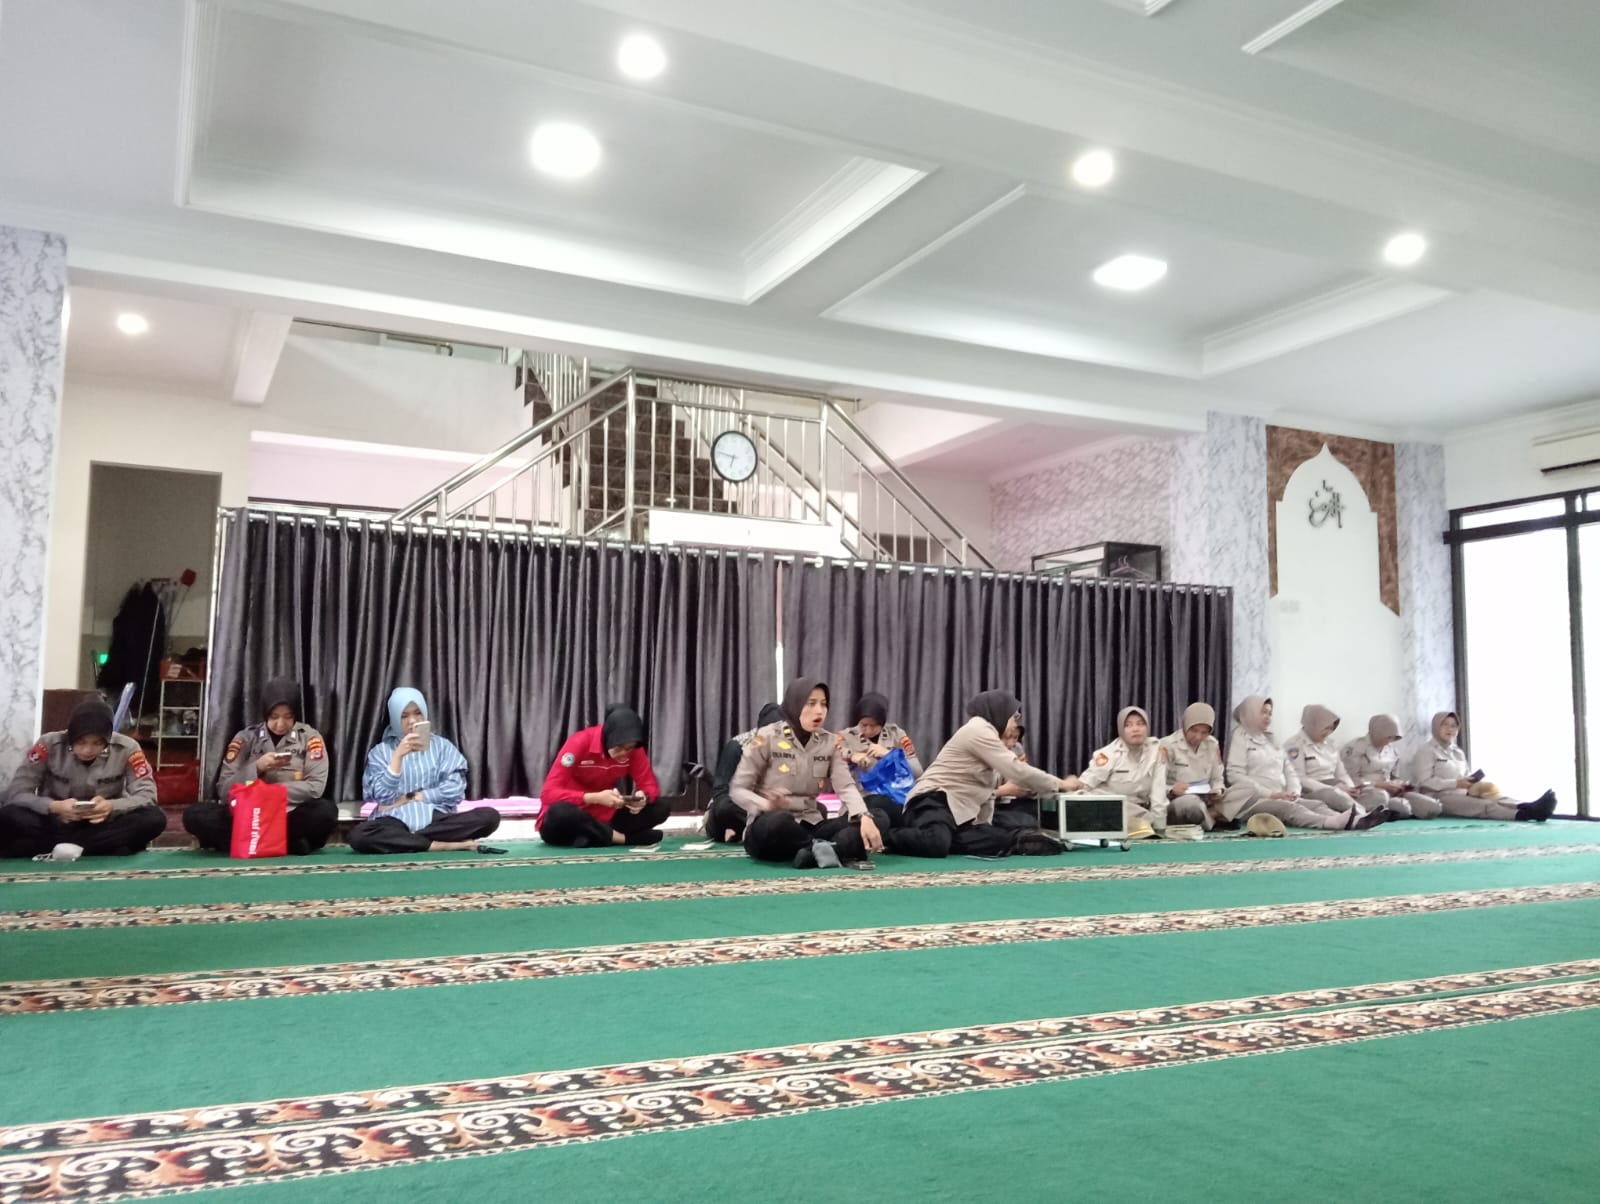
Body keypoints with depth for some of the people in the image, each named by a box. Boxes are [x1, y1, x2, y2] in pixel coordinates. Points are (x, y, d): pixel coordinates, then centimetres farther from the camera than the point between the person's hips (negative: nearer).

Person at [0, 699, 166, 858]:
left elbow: (147, 795, -14)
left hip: (104, 827, 1)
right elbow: (14, 794, -13)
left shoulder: (126, 748, -12)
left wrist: (112, 806, -35)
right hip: (55, 826, -1)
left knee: (153, 819, -30)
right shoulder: (49, 745, -14)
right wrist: (55, 807, -32)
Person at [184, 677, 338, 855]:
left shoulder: (310, 737, 0)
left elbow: (315, 787, -9)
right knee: (194, 815, -24)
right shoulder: (245, 738, 3)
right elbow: (224, 791, -3)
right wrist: (256, 768, -18)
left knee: (326, 811, -33)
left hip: (289, 817, -1)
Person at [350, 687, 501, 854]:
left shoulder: (442, 746, 12)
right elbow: (382, 797, -5)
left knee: (489, 816, -26)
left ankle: (402, 841, -22)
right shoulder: (381, 751, 9)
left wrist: (411, 798, -4)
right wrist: (398, 755, -13)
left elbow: (455, 789, 0)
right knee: (358, 836, -35)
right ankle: (442, 845, -28)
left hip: (437, 817, 2)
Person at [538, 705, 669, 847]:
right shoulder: (579, 743, -21)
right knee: (560, 812, -41)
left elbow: (650, 786, -5)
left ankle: (599, 836, -19)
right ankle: (619, 837, -22)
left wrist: (643, 797, -30)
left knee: (662, 806, -13)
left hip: (602, 819, 4)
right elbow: (548, 794, -26)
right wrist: (596, 798, -37)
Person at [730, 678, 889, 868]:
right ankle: (838, 850, -22)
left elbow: (846, 786, -5)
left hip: (809, 828, 5)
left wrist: (865, 817, -27)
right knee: (777, 820, -42)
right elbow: (737, 790, -6)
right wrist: (766, 805, -28)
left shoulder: (829, 743, 7)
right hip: (770, 827, -5)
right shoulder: (767, 737, -5)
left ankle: (815, 852, -35)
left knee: (878, 819, -15)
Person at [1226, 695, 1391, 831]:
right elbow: (1235, 776, -10)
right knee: (1289, 809, -34)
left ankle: (1354, 820, -46)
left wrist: (1293, 791, -4)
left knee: (1317, 805, -19)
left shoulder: (1271, 739, 23)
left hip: (1281, 798, 7)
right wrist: (1270, 794, -16)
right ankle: (1334, 822, -60)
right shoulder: (1240, 737, 1)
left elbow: (1289, 770, 18)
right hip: (1253, 799, -7)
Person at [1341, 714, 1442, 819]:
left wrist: (1400, 785, -2)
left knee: (1433, 807, -12)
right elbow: (1351, 780, -12)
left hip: (1389, 792, 7)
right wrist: (1382, 784, -16)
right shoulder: (1355, 748, -6)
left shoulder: (1393, 750, 16)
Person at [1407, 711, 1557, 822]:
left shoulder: (1458, 752, 25)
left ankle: (1529, 808, -52)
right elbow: (1424, 782, -11)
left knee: (1494, 799, -24)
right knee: (1483, 805, -33)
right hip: (1440, 797, -7)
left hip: (1463, 795, 7)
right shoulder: (1426, 751, 1)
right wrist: (1456, 783, -18)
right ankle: (1525, 814, -57)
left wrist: (1476, 786, -3)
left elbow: (1468, 777, 22)